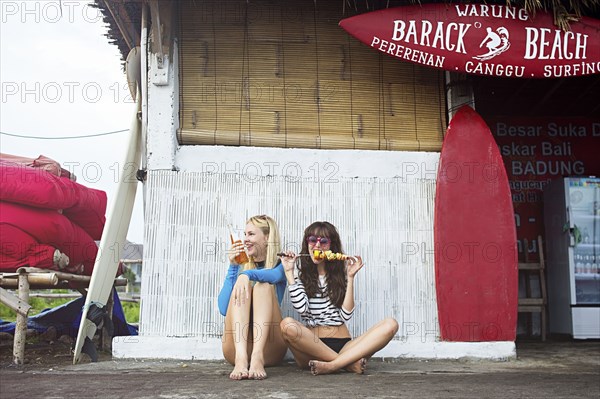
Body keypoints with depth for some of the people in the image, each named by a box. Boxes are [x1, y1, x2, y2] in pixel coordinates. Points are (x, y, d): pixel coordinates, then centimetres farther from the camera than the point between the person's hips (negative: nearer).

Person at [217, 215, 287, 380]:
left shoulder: (280, 266, 11)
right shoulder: (241, 266, 17)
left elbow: (274, 275, -18)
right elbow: (224, 309, 0)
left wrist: (248, 274, -38)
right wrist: (233, 267, -4)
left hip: (269, 349, -1)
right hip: (236, 346, 2)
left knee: (263, 285, -20)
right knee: (241, 285, -19)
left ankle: (258, 357, -41)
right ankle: (241, 357, -43)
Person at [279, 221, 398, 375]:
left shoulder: (340, 274, 15)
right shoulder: (300, 276, 11)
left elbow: (346, 314, 1)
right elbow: (302, 308, -10)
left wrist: (350, 277, -2)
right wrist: (289, 272, -5)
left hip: (342, 345, 2)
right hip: (311, 347, -2)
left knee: (390, 325, -19)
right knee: (287, 325, -33)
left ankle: (332, 365, -34)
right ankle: (350, 362, -28)